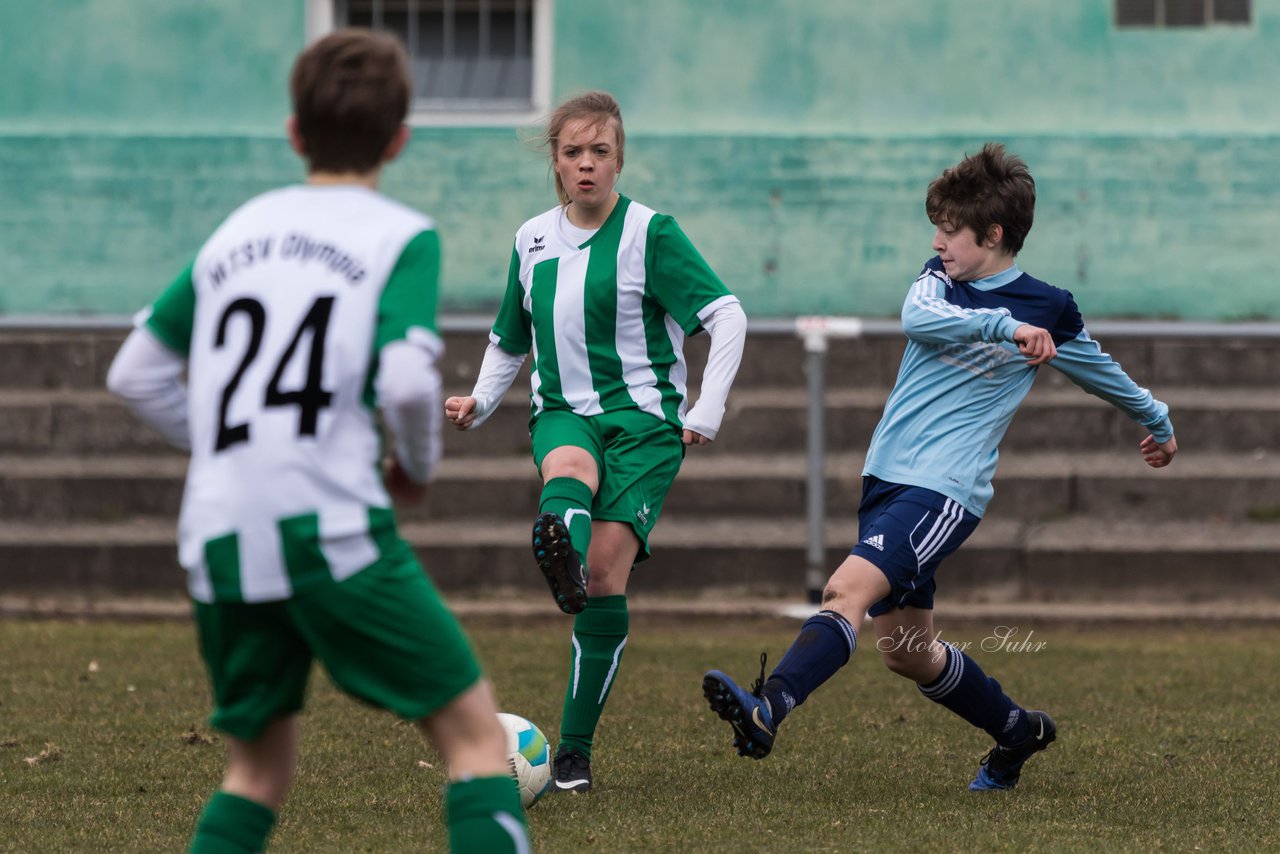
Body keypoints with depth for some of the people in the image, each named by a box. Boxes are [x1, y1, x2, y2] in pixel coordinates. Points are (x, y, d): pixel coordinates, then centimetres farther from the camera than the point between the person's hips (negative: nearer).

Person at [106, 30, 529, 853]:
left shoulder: (236, 231, 18)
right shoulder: (403, 236, 2)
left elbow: (137, 372, 19)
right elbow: (407, 377, -13)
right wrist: (420, 465, 6)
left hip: (219, 539, 6)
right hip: (333, 529, -5)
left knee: (260, 762, 20)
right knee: (474, 730, 1)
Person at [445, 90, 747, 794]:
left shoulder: (651, 233, -4)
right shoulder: (533, 240, 12)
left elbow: (727, 316, -7)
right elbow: (508, 340, 25)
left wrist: (707, 413, -13)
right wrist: (480, 401, 8)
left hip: (643, 416, -3)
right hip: (562, 411, 3)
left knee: (607, 573, -16)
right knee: (568, 469, -36)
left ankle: (574, 752, -8)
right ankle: (560, 557, -74)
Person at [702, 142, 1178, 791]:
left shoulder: (1048, 310, -1)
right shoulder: (940, 279, 10)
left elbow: (1103, 373, 18)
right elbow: (916, 319, -14)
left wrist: (1158, 423, 32)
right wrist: (1002, 326, -26)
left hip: (945, 491, -6)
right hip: (886, 476, 6)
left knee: (848, 589, -27)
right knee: (906, 649, 12)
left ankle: (765, 712, -43)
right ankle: (1018, 732, 32)